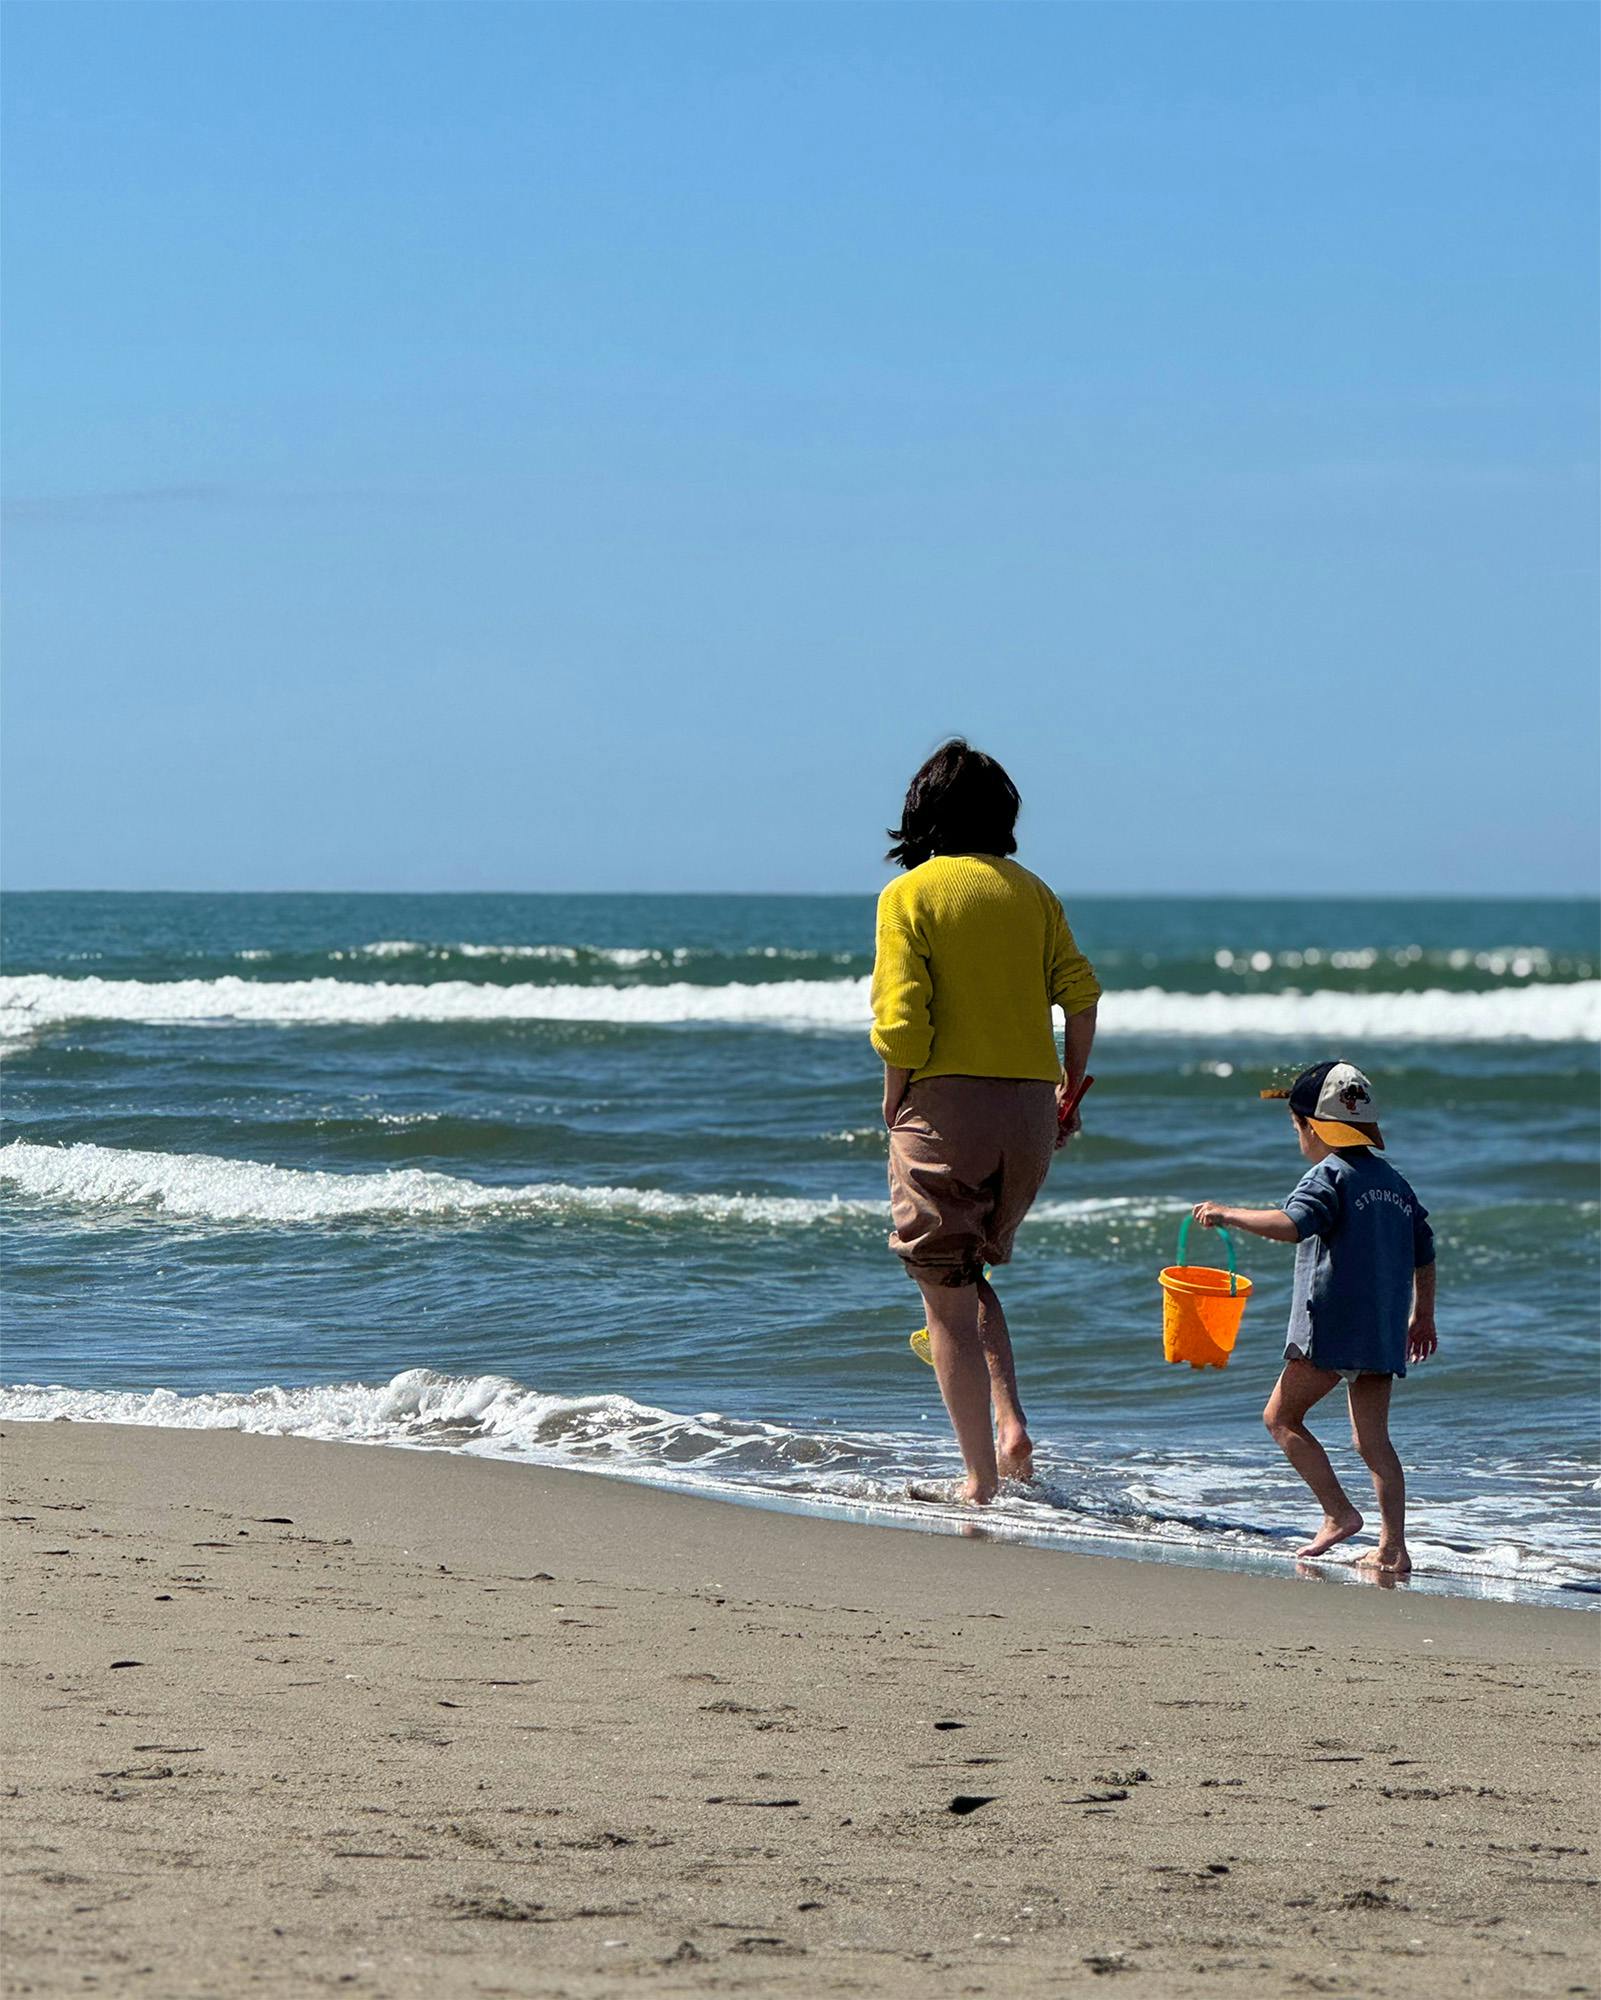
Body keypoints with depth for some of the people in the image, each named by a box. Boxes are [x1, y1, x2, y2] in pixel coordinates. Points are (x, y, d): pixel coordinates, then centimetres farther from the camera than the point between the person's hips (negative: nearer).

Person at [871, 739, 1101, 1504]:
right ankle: (1010, 1420, 4)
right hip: (1030, 1105, 5)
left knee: (947, 1295, 3)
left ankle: (982, 1477, 1)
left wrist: (895, 1100, 2)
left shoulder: (910, 894, -5)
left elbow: (901, 1020, -13)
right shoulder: (1031, 891, 8)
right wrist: (1069, 1091, 12)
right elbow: (1081, 991, 2)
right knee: (971, 1273, 23)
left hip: (947, 1102, -5)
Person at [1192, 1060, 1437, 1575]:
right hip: (1385, 1333, 7)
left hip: (1332, 1325, -7)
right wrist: (1423, 1317, 33)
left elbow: (1291, 1225, -27)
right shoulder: (1394, 1183, 16)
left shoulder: (1330, 1176, -8)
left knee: (1282, 1416, 4)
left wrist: (1228, 1215, -16)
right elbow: (1424, 1254, 22)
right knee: (1372, 1439, 8)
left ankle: (1339, 1513, -6)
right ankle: (1393, 1547, -1)